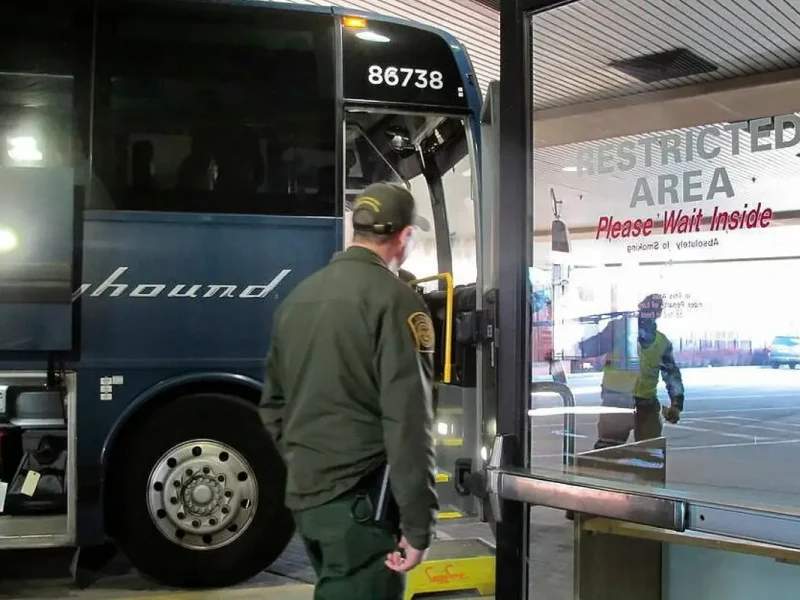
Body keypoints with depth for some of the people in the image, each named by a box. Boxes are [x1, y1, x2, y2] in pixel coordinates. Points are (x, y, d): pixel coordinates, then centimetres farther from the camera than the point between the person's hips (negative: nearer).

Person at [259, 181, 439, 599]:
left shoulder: (298, 296, 11)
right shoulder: (394, 299, -13)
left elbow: (273, 404, 17)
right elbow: (408, 423, -18)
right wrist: (418, 525, -14)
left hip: (303, 493, 8)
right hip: (361, 499, -8)